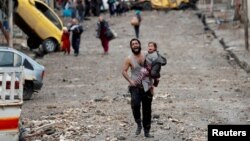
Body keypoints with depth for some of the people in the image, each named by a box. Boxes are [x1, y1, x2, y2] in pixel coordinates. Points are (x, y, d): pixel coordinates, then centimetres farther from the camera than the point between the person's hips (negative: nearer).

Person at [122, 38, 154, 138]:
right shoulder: (129, 59, -2)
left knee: (147, 109, 6)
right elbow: (124, 71, -3)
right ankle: (138, 124, -5)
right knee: (135, 104, -27)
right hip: (135, 86, -3)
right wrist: (130, 81, -17)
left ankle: (147, 131, 17)